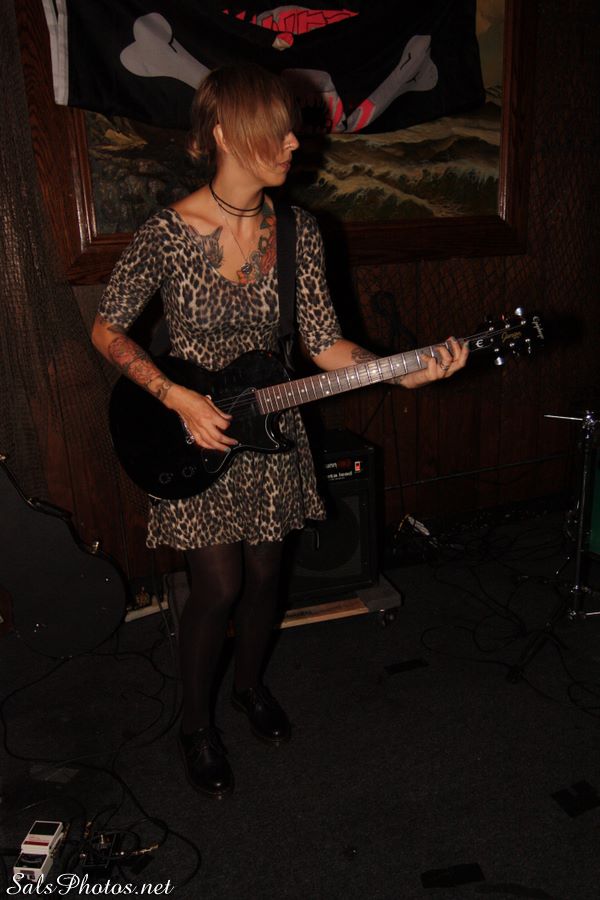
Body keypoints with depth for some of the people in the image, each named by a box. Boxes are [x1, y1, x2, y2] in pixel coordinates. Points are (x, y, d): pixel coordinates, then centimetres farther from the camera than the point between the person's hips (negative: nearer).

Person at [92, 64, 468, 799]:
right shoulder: (166, 234, -17)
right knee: (218, 587, 2)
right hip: (196, 434, -4)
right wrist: (179, 399, -18)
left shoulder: (296, 231, -4)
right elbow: (107, 330, -7)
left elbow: (323, 343, -4)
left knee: (263, 576, 16)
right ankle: (196, 724, 30)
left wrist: (403, 373, -19)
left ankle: (250, 685, 45)